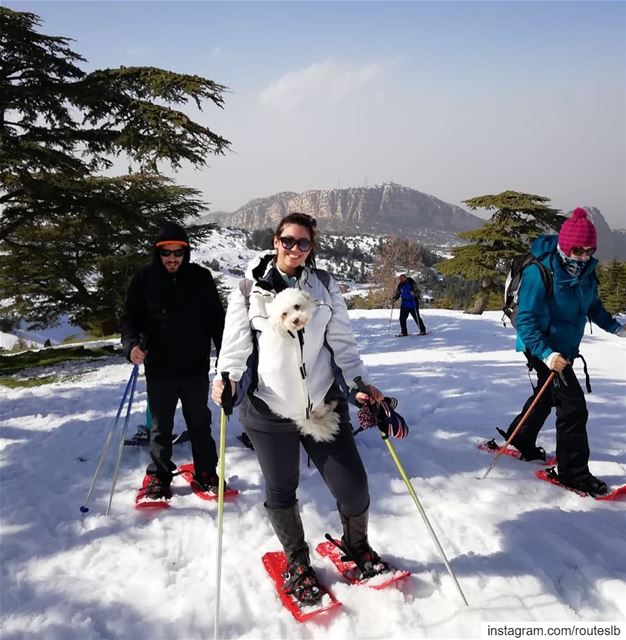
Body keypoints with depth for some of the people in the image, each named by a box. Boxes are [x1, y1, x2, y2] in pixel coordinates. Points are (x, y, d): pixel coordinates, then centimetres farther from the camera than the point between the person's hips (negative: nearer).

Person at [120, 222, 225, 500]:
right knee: (160, 426, 12)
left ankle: (206, 472, 27)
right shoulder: (144, 279, -3)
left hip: (196, 367, 0)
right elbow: (129, 318, 0)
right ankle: (159, 476, 26)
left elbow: (217, 319, 3)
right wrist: (131, 344, -19)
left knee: (200, 423, 13)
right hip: (159, 368, 0)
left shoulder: (201, 277, -2)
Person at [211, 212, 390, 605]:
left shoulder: (324, 286, 6)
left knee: (353, 487, 3)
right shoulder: (250, 286, 1)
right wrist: (228, 378, -14)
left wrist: (359, 383, -4)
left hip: (323, 405, 1)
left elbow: (342, 341, 6)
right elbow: (236, 341, 1)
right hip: (269, 408, -1)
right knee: (281, 490, 13)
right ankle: (297, 562, 39)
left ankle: (357, 546, 36)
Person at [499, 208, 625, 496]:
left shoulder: (585, 270, -3)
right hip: (543, 348, -9)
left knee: (548, 394, 24)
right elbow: (526, 319, -26)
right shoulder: (540, 271, -25)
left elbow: (593, 306, 14)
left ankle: (520, 443, 44)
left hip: (565, 347, 9)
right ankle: (574, 472, 3)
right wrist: (547, 354, -35)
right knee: (573, 405, -9)